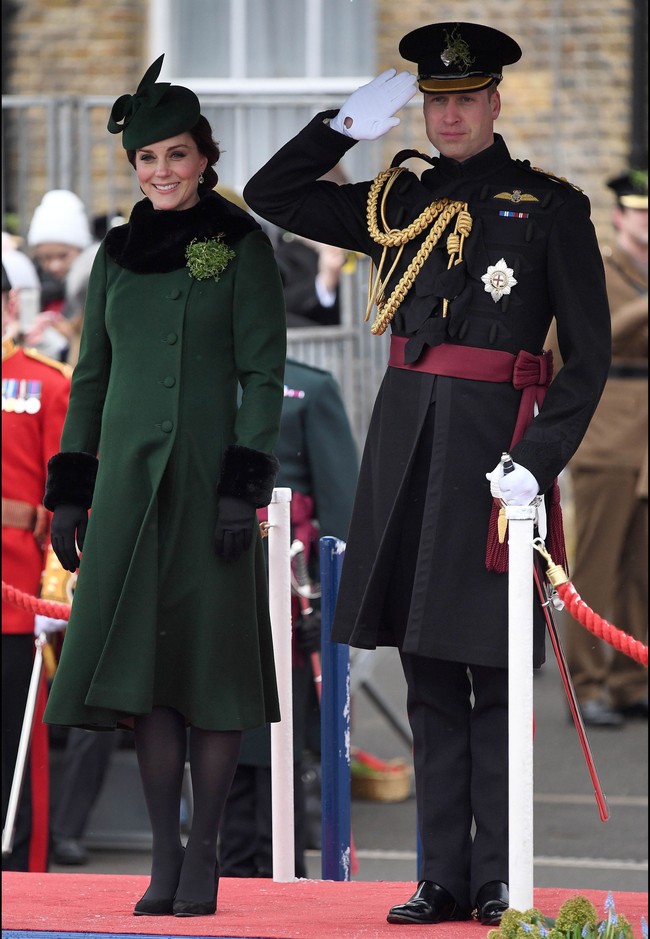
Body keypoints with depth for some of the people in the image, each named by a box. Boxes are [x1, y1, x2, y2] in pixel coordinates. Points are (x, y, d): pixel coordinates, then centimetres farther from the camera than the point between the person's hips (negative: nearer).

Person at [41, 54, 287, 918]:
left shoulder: (241, 246, -2)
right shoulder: (119, 254, 11)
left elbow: (264, 372, -6)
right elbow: (92, 375, 15)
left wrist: (246, 485, -14)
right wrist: (69, 490, 9)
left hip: (209, 476, -4)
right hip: (129, 474, 4)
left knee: (211, 654, -1)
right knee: (138, 658, -1)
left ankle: (204, 854, 5)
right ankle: (164, 851, 4)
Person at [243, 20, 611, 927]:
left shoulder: (549, 208, 0)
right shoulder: (400, 203, 12)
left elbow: (590, 354, -2)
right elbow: (271, 197, 16)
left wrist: (540, 461, -12)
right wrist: (345, 124, 4)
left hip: (494, 438, -4)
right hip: (406, 438, 4)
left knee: (493, 677, -4)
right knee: (428, 676, 6)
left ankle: (497, 882, 1)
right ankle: (443, 878, 10)